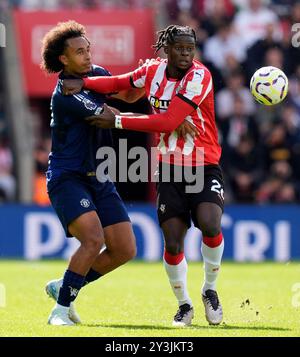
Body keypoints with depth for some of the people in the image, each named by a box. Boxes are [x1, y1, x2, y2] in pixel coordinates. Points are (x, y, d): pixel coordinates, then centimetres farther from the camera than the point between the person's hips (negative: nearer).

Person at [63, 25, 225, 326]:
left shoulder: (199, 76, -15)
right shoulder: (154, 70, 0)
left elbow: (167, 121, -22)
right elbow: (119, 83, 19)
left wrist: (117, 121, -18)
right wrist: (83, 83, 0)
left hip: (204, 168, -4)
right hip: (170, 169, 4)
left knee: (210, 225, -27)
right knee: (173, 243, -6)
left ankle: (210, 290, -2)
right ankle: (184, 305, 17)